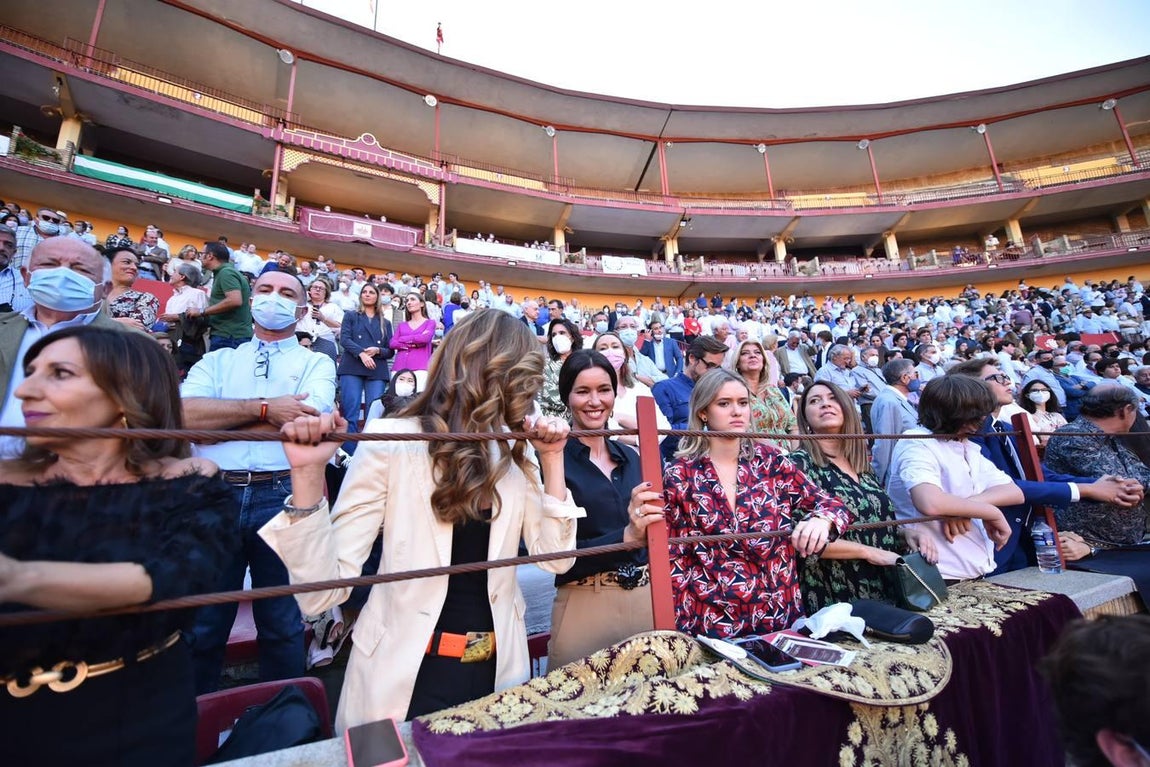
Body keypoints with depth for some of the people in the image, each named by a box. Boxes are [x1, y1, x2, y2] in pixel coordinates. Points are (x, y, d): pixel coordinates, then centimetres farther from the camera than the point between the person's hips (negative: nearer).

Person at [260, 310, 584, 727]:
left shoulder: (516, 452, -1)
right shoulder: (392, 442, -16)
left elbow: (555, 558, -5)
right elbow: (322, 591, -17)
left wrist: (552, 460, -13)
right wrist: (308, 474, -28)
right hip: (407, 674, -4)